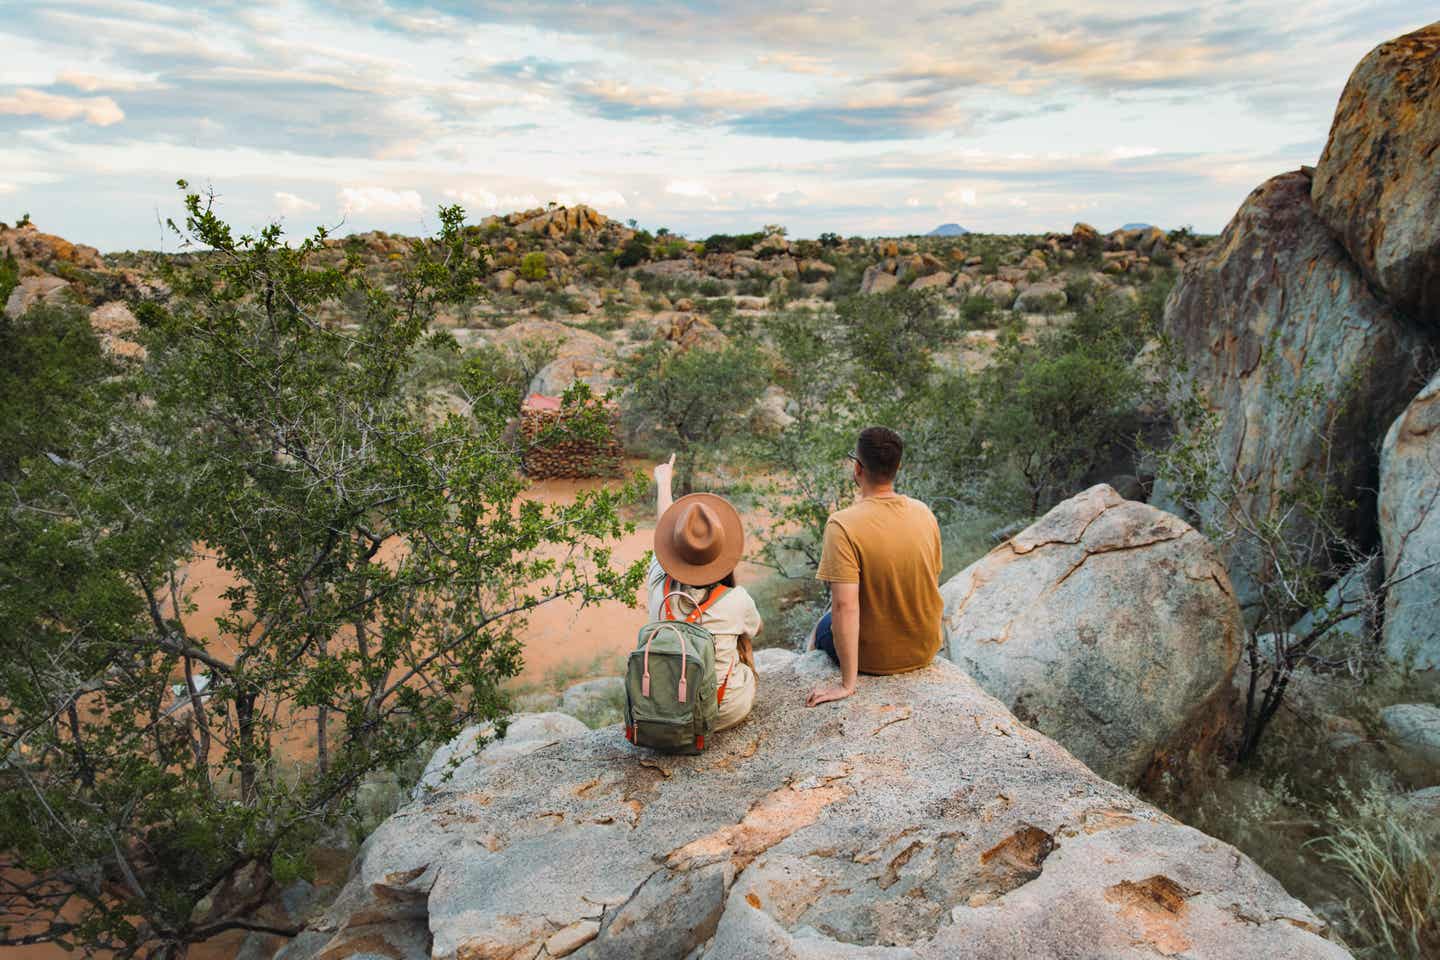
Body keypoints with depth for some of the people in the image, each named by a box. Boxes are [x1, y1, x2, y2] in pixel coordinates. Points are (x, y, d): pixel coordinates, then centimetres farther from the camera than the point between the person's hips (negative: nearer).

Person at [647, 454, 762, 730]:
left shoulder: (659, 588, -18)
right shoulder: (736, 601, -24)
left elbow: (662, 531, 3)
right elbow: (755, 630, 3)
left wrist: (663, 483, 22)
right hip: (728, 712, -2)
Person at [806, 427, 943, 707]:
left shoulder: (842, 525, -26)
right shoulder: (924, 513, -8)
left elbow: (845, 606, -29)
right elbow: (932, 583, 4)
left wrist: (847, 684, -24)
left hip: (873, 657, -5)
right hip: (925, 650, 5)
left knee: (821, 630, 28)